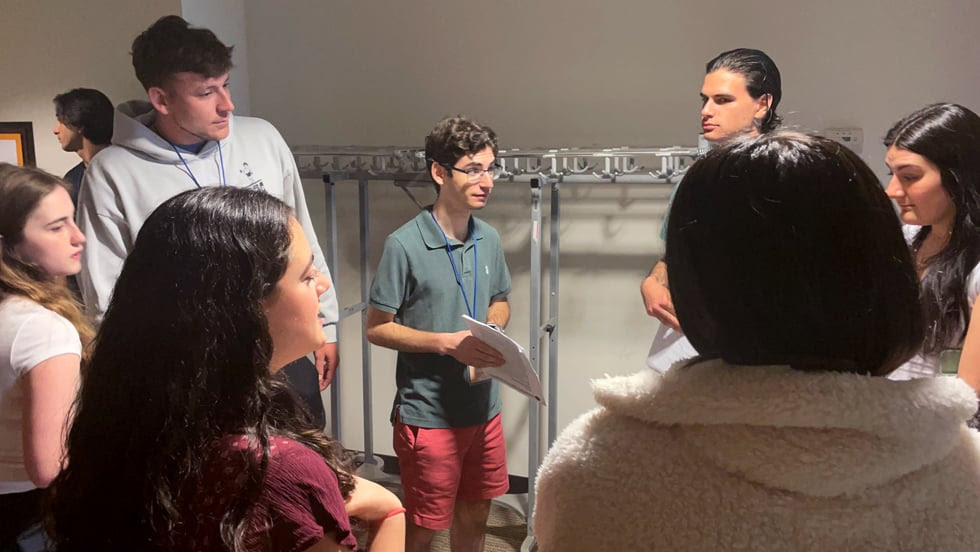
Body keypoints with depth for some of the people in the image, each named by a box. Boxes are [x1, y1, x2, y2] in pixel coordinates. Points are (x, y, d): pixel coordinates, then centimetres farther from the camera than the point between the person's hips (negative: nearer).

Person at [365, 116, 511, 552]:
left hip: (484, 408, 6)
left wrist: (493, 331, -6)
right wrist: (449, 343, -21)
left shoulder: (489, 239, 2)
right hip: (428, 413, -5)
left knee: (474, 517, 21)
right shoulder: (404, 245, -16)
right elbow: (376, 328, -12)